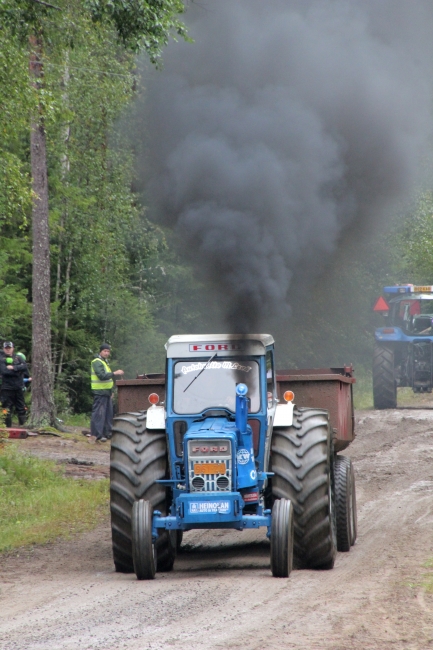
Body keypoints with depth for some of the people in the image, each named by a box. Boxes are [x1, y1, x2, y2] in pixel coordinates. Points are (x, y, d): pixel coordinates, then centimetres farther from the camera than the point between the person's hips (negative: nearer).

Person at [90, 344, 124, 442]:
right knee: (99, 413, -11)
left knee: (108, 413, 13)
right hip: (100, 392, -10)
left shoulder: (105, 362, 21)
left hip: (106, 392, 10)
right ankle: (97, 434, -12)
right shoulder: (97, 362, -12)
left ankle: (107, 433, 21)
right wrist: (115, 373, -26)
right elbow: (102, 376, -25)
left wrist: (111, 392, 23)